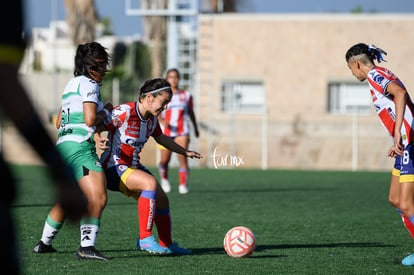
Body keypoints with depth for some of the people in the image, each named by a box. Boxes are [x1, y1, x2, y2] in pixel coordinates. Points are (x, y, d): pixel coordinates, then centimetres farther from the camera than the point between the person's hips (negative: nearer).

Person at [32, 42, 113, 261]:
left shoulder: (72, 84, 21)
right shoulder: (88, 84, -6)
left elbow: (59, 122, 26)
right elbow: (90, 119, -15)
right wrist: (106, 112, 3)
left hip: (63, 143, 10)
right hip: (80, 146, -10)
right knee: (98, 198, -18)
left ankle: (44, 243, 33)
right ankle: (86, 246, -29)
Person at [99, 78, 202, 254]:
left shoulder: (152, 119, 7)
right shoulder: (124, 112, -20)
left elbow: (161, 138, 27)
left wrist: (185, 152, 36)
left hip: (133, 167, 9)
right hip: (114, 167, -9)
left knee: (161, 199, 9)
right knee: (150, 182, -31)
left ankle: (166, 245, 29)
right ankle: (145, 239, -26)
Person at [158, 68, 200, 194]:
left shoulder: (186, 95, 8)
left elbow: (191, 112, 19)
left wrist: (196, 127, 24)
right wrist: (161, 121, -25)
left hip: (182, 132, 0)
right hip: (166, 132, 0)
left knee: (182, 156, -18)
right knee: (165, 160, 4)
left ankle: (183, 185, -17)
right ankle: (164, 179, 35)